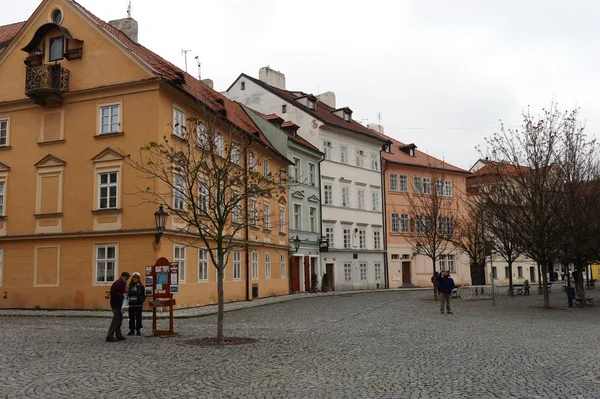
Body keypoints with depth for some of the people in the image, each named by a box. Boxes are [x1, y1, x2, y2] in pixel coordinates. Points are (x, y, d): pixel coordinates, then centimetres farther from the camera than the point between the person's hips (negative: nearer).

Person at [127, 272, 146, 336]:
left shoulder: (141, 286, 0)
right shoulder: (130, 286, 11)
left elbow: (144, 295, 0)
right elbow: (128, 294, 16)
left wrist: (141, 300, -12)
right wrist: (128, 301, 4)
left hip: (138, 305, -3)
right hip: (131, 304, 3)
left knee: (138, 317, 3)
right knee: (131, 318, 7)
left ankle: (138, 330, 11)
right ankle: (132, 330, 15)